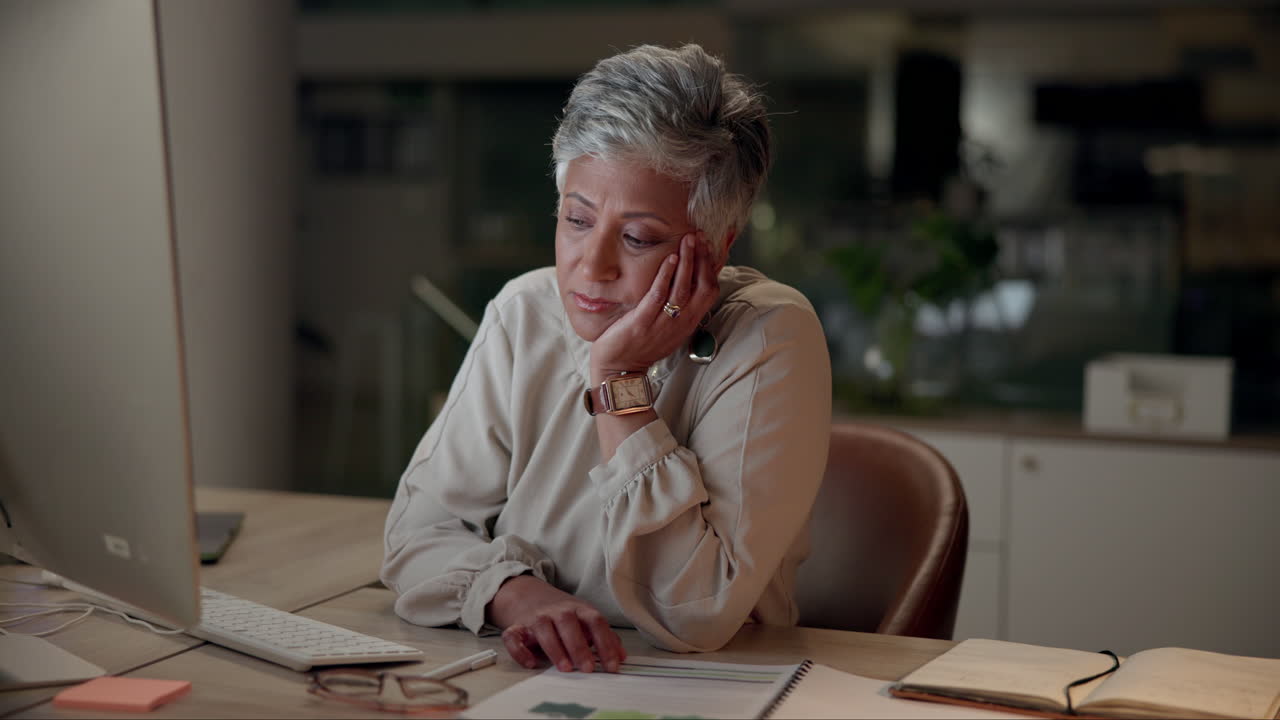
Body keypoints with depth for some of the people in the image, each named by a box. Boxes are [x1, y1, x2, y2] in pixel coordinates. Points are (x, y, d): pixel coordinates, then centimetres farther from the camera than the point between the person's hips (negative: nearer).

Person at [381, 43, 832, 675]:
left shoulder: (772, 340, -14)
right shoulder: (522, 317, -1)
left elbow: (698, 615, -20)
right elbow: (421, 526, 0)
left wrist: (619, 383, -21)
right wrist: (513, 594, -20)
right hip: (527, 684, 3)